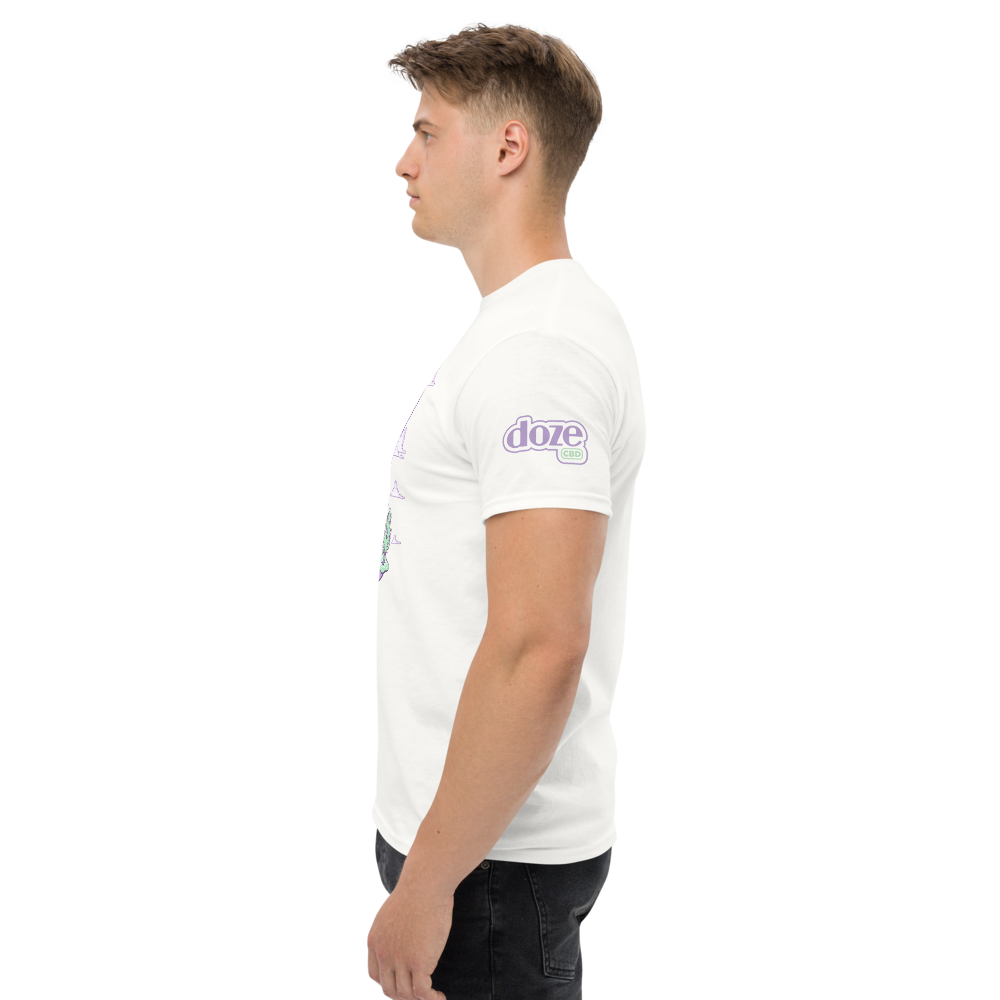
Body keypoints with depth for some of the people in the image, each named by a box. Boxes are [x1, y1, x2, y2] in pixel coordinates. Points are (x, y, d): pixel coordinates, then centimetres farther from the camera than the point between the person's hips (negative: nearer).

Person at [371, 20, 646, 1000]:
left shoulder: (540, 347, -21)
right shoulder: (517, 325, 13)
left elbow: (540, 644, -29)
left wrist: (430, 879, -22)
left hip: (492, 862, -9)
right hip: (473, 832, 9)